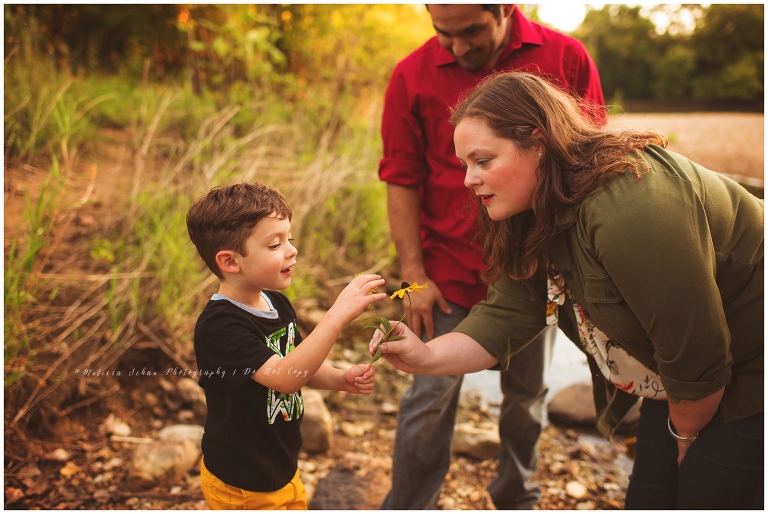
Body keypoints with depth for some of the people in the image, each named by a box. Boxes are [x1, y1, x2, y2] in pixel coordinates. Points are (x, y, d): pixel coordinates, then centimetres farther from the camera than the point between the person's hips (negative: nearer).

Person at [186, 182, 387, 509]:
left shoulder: (277, 304, -1)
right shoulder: (219, 326, -28)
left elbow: (300, 367, 11)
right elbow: (283, 377, -39)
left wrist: (341, 379, -9)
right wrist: (338, 315, -43)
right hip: (242, 488, -7)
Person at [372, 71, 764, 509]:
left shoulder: (628, 209, -35)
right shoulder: (533, 220, -5)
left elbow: (696, 355, -28)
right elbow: (505, 318, -9)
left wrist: (686, 435, -10)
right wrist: (427, 356, -25)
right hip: (678, 377, 8)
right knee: (649, 499, 13)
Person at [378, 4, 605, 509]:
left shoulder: (567, 59, -5)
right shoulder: (413, 77, -6)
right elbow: (401, 181, -3)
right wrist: (414, 274, -8)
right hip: (450, 273, -1)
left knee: (527, 397, 16)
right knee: (430, 401, 2)